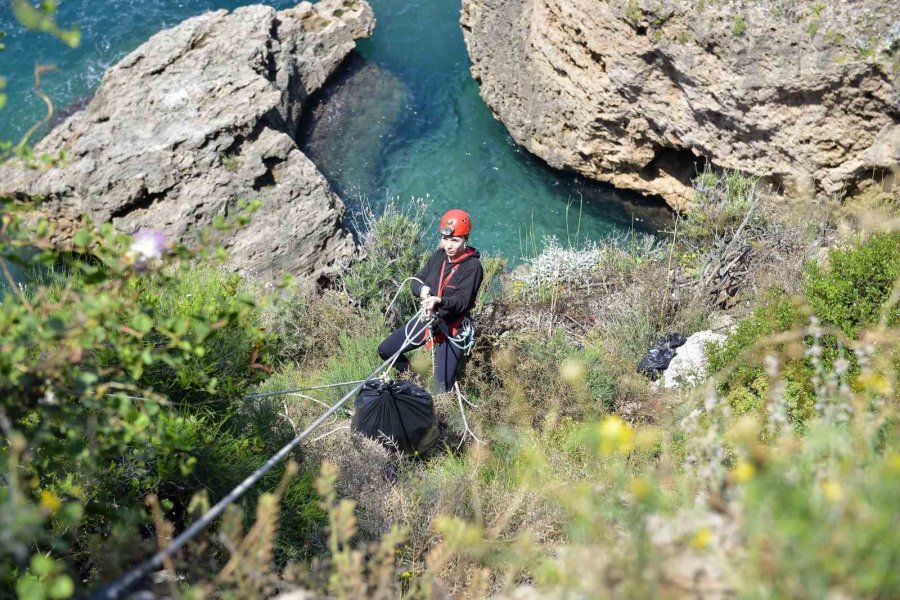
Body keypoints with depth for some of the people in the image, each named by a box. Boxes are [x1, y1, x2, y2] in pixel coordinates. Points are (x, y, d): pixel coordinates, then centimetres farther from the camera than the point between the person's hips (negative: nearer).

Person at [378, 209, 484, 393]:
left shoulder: (472, 266, -19)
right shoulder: (440, 255, -1)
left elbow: (462, 301, -26)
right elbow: (416, 280, 2)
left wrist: (439, 301, -45)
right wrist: (422, 288, -23)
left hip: (453, 327, -6)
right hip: (427, 319, 6)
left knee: (443, 388, -10)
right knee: (385, 350, 8)